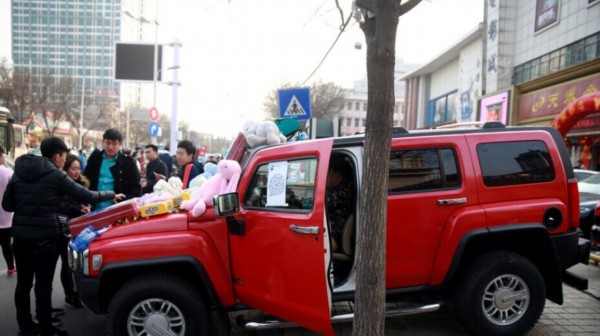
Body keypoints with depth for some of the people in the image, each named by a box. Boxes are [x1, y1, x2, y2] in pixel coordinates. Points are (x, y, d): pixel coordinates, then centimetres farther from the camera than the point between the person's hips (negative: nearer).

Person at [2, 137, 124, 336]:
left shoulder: (19, 172, 10)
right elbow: (86, 196, -6)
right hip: (45, 234, -6)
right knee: (43, 284, 1)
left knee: (23, 282, 13)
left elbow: (7, 204, 12)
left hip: (20, 233, 6)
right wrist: (112, 195, 6)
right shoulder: (55, 174, -7)